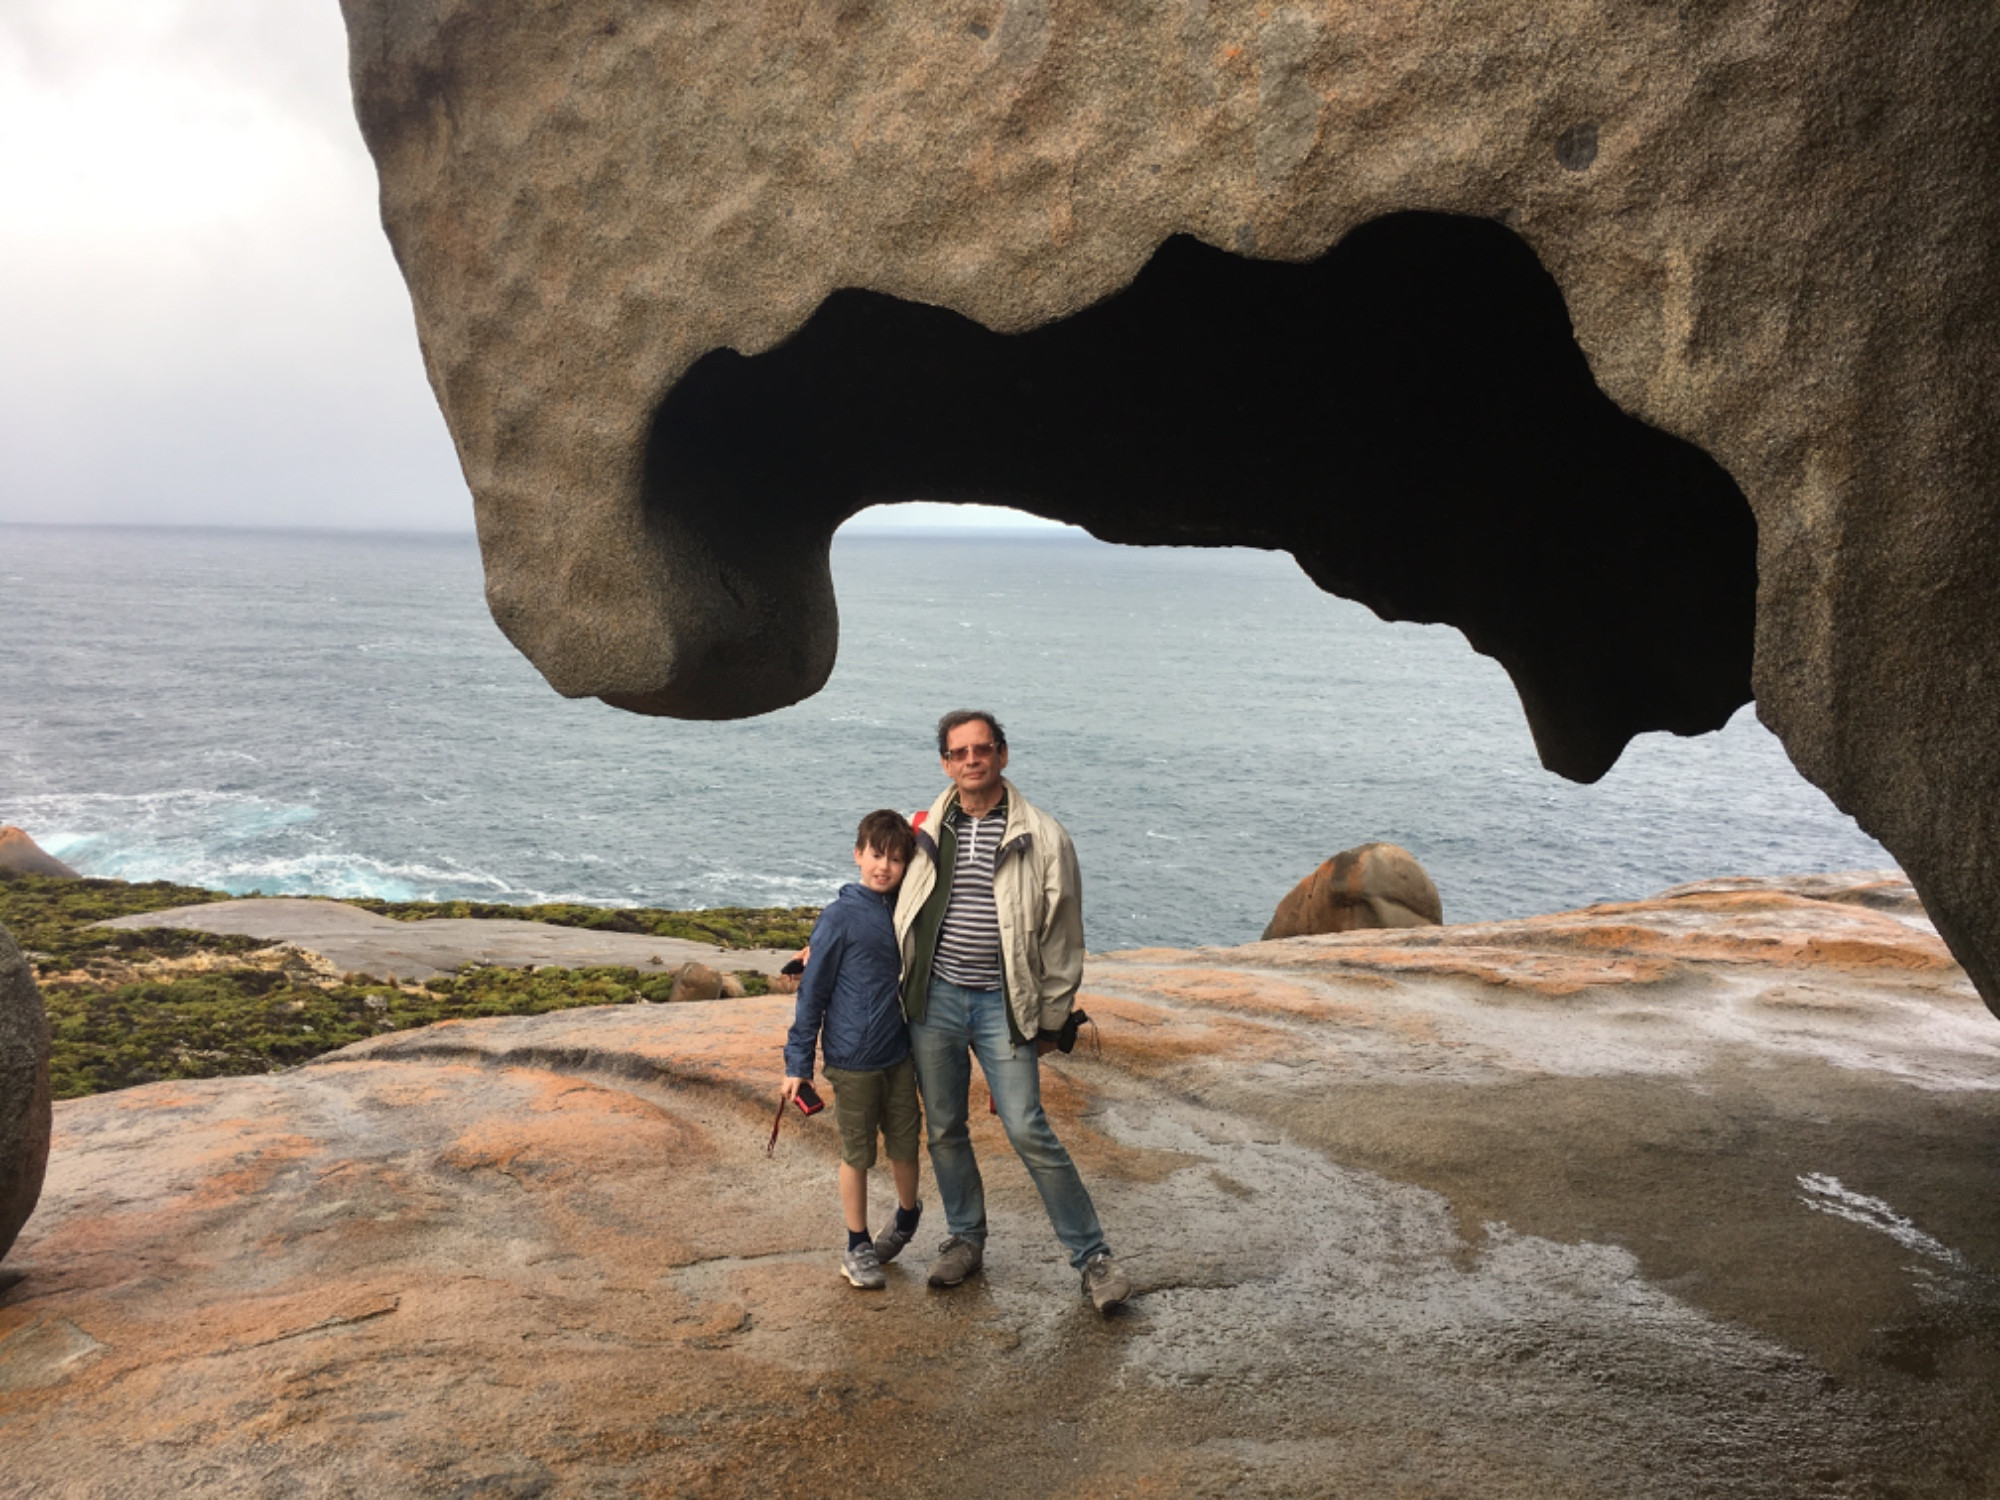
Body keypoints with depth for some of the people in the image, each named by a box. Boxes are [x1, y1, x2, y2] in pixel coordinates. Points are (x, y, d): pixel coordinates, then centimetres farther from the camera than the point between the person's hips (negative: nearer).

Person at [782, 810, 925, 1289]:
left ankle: (907, 1216, 41)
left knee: (905, 1146, 14)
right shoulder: (841, 917, -12)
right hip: (852, 1059, -4)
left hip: (900, 1054, 4)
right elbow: (812, 992, -8)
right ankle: (857, 1248, 24)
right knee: (857, 1154, 8)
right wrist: (798, 1063, -9)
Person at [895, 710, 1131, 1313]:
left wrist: (1051, 1020, 1)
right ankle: (966, 1239, 32)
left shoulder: (1042, 837, -6)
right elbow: (897, 906, 19)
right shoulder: (926, 831, 3)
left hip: (1001, 1004, -4)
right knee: (944, 1129, 12)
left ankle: (1092, 1255, 6)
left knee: (1028, 1133, -6)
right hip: (933, 999, 4)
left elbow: (1062, 937, -1)